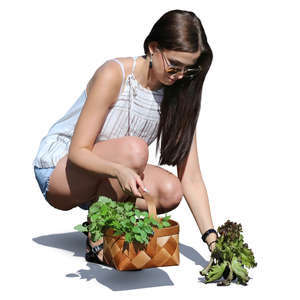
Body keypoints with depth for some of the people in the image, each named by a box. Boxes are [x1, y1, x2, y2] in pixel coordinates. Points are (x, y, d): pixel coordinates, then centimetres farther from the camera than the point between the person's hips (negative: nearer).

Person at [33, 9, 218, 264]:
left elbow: (191, 178, -10)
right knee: (134, 149, -33)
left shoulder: (179, 97, -8)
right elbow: (78, 151, -24)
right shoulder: (114, 74, -23)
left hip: (104, 177, 5)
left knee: (170, 192, -23)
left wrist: (211, 238, -20)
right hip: (58, 168, -5)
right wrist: (119, 170, -45)